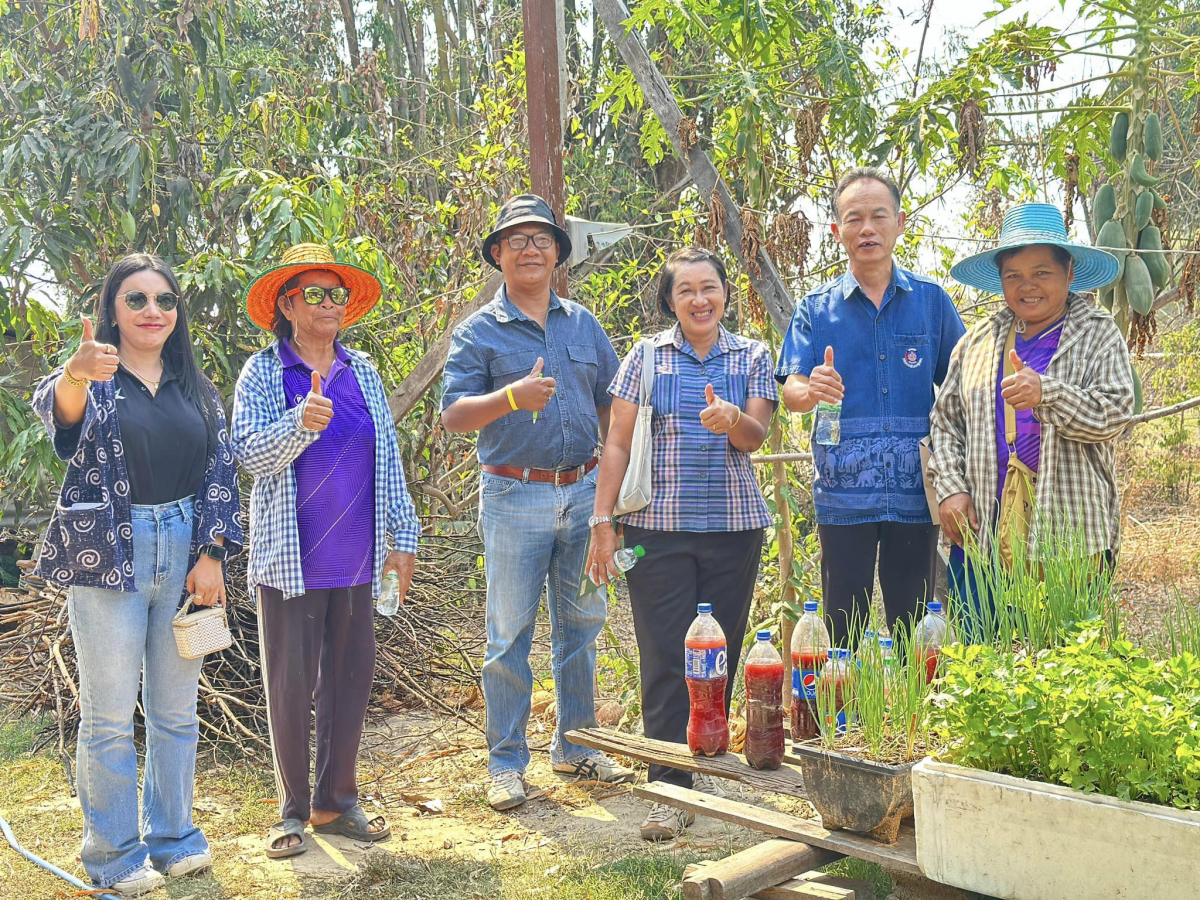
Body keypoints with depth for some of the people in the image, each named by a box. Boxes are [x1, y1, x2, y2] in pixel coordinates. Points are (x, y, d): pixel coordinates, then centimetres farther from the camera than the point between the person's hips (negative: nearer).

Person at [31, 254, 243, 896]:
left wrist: (212, 553, -3)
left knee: (176, 710, 12)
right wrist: (75, 375, -49)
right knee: (109, 716, 3)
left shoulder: (196, 388, 11)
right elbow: (53, 406, -25)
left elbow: (219, 471, 7)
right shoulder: (92, 379, -1)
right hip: (107, 555, -3)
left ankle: (172, 837, 27)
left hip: (184, 553, 4)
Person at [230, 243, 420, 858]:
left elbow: (388, 458, 11)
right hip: (290, 559, -3)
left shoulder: (362, 371, 9)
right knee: (290, 686, 3)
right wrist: (302, 422, -31)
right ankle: (292, 810, 18)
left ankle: (336, 802, 23)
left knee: (351, 679, 9)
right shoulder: (263, 373, -1)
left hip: (356, 557, 4)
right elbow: (251, 455, -12)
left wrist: (402, 536, 9)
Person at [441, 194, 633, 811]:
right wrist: (511, 396, -25)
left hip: (582, 491, 4)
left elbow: (610, 404, 16)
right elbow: (453, 415, -9)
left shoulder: (583, 324, 12)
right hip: (515, 498, -4)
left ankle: (574, 746, 26)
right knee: (510, 634, 1)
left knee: (580, 625, 11)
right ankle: (506, 764, 13)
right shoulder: (479, 332, 0)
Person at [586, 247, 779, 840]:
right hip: (658, 526, -1)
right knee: (664, 657, -5)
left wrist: (731, 419, -25)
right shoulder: (646, 357, 5)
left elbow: (754, 437, -1)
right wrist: (602, 522, -2)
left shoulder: (752, 357, 9)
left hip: (733, 527, 2)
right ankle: (671, 790, 2)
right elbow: (618, 443, 4)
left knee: (720, 654, 7)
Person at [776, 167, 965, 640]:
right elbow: (791, 391, -5)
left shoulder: (932, 300, 7)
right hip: (843, 493, -1)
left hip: (916, 494, 1)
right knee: (843, 634, 5)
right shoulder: (816, 309, 5)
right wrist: (811, 390, -29)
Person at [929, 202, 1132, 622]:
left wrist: (1046, 393, -23)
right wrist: (950, 488, 1)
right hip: (981, 536, 3)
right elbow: (946, 420, 15)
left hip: (1070, 540, -3)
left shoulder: (1098, 335, 4)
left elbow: (1112, 415, -7)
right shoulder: (979, 340, 13)